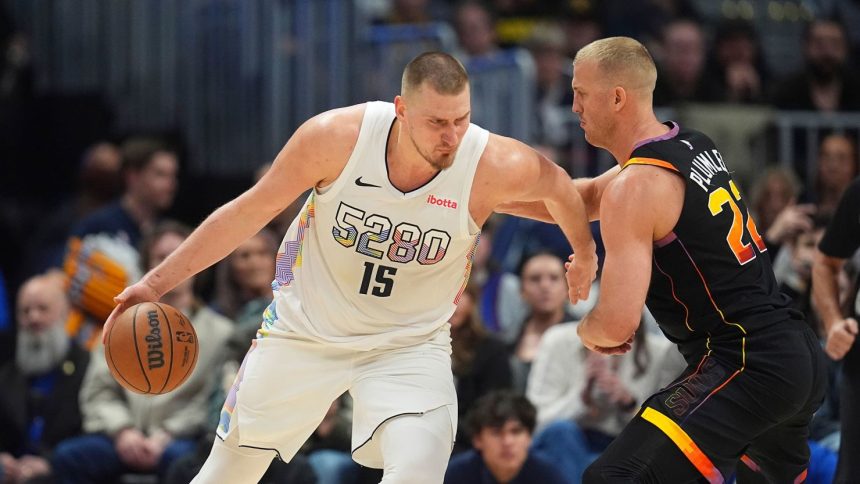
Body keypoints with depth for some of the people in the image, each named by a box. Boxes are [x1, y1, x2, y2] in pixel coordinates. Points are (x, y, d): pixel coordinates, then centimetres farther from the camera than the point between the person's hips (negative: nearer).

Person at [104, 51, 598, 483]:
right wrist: (157, 283, -9)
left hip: (409, 343, -1)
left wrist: (584, 257, 18)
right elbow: (250, 211, -11)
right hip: (306, 329, 1)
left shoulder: (494, 166, -25)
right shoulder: (337, 137, -24)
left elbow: (558, 186, -1)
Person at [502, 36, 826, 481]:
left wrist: (588, 331, 3)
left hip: (743, 370, -10)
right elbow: (584, 199, 26)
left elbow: (617, 324, -20)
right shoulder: (694, 145, 13)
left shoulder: (634, 188, -14)